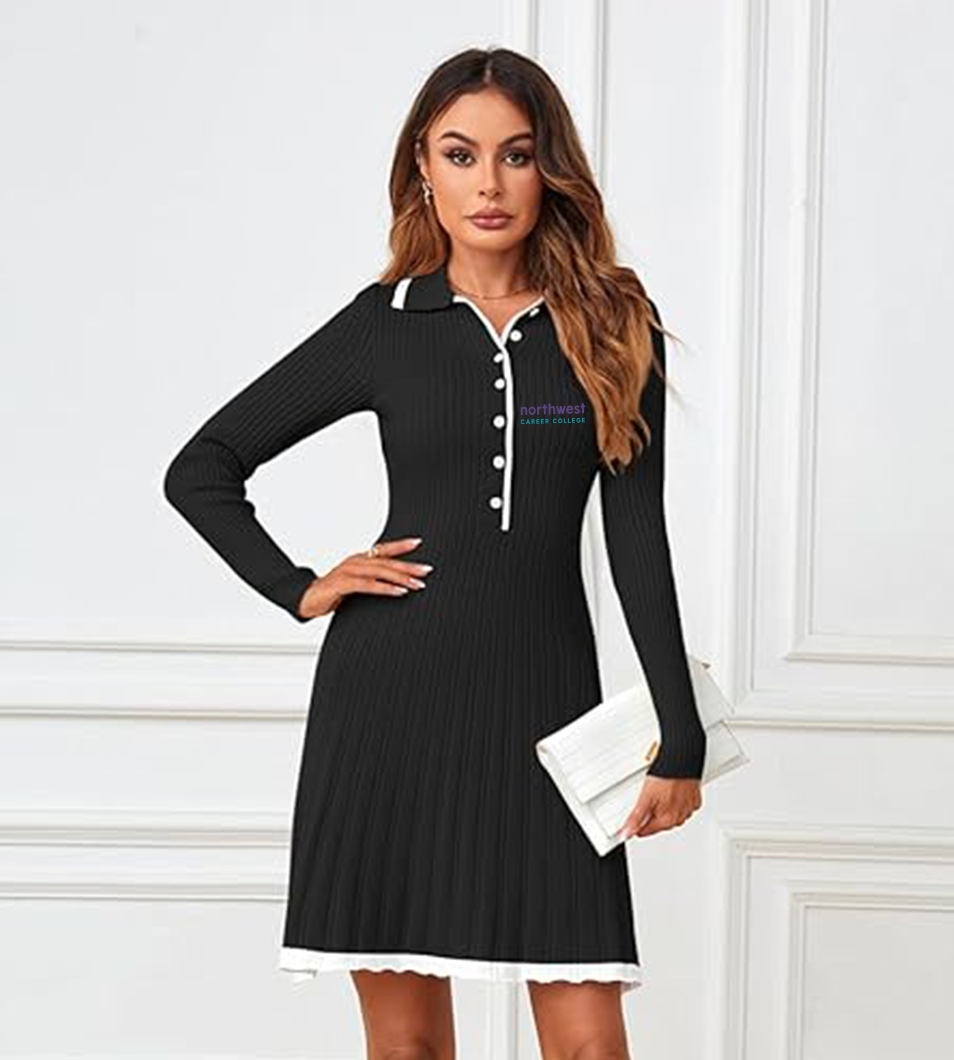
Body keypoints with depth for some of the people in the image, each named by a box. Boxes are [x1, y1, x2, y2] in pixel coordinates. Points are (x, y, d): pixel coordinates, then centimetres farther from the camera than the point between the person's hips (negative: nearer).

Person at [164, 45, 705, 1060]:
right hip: (390, 694, 0)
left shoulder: (612, 324, 4)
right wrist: (298, 589, -2)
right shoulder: (382, 324, 4)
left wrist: (678, 739, 1)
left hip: (544, 695, 0)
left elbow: (636, 537, 4)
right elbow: (200, 469, 10)